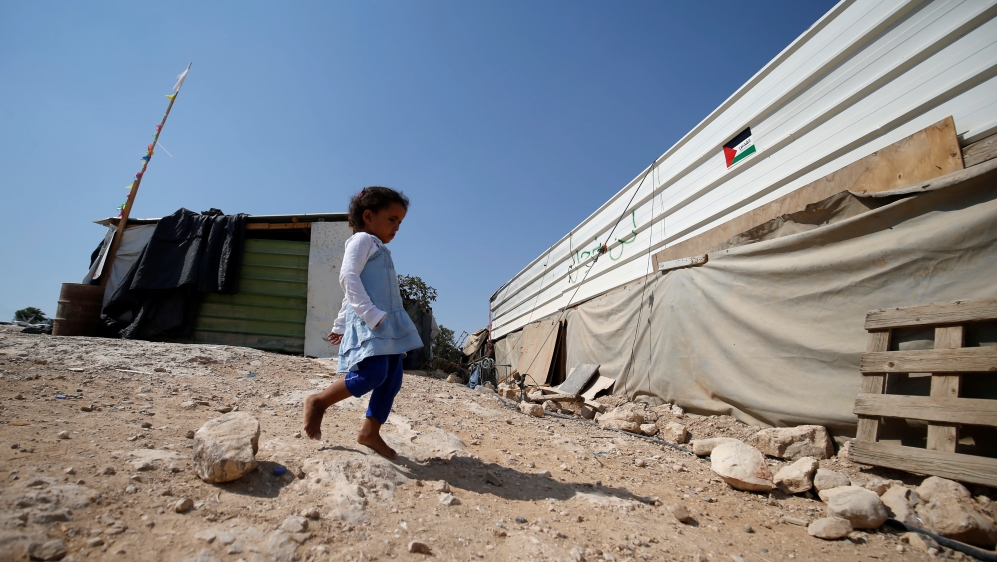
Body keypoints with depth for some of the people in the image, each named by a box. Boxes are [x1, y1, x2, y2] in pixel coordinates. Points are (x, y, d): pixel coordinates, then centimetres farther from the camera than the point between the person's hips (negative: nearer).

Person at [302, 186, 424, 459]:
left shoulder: (380, 250, 26)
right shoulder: (362, 239, 0)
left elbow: (350, 295, 29)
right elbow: (348, 276, -17)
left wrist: (340, 325, 28)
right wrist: (370, 313, -24)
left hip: (389, 324, 10)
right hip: (368, 323, -10)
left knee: (392, 380, 5)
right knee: (373, 374, -19)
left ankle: (371, 432, 14)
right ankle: (318, 401, 1)